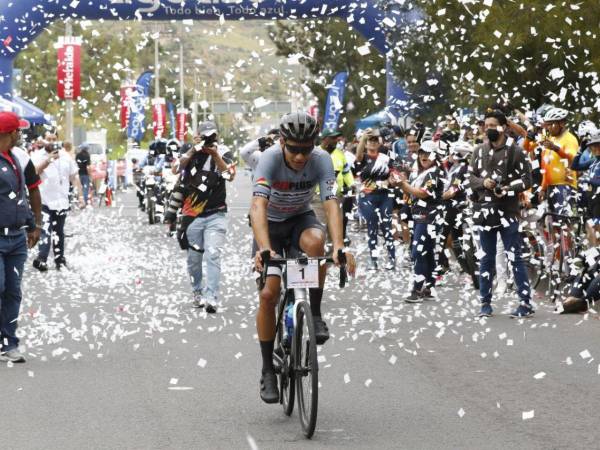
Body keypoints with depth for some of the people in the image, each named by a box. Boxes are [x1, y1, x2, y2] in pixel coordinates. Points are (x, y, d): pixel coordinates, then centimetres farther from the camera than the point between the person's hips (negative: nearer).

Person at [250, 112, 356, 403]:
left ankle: (315, 314, -17)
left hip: (301, 218, 1)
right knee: (268, 294, -14)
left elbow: (331, 204, -34)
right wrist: (264, 248, -58)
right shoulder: (270, 159, -29)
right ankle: (267, 370, 1)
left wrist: (339, 247, -50)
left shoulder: (321, 160, -24)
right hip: (270, 225, -1)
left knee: (314, 240, -36)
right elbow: (259, 206, -42)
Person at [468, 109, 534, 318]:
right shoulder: (479, 151, 10)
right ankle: (485, 302, 16)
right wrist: (483, 182, -9)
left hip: (508, 212, -4)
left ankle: (526, 302, -2)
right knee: (486, 259, 9)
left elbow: (527, 179, -3)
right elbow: (471, 176, 12)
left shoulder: (515, 151, -3)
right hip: (484, 211, 4)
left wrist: (508, 189, -18)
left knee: (515, 257, -4)